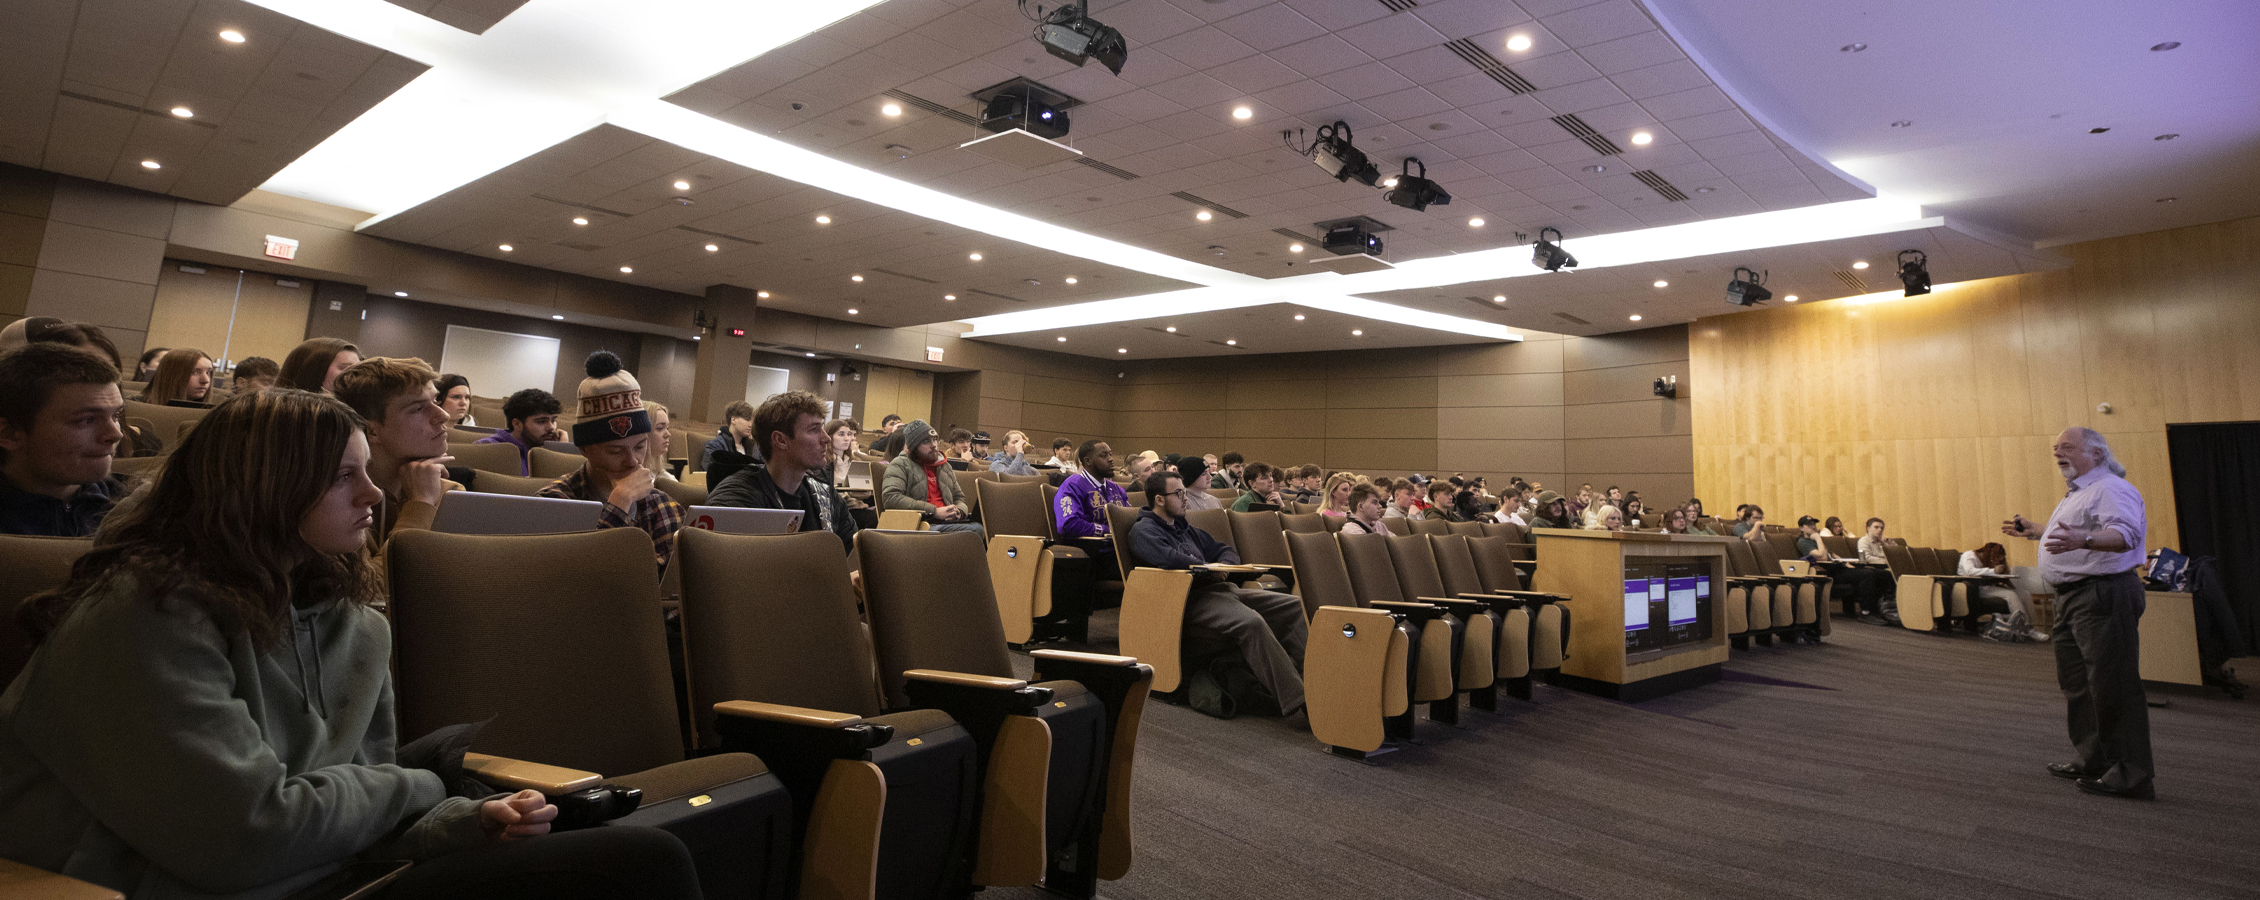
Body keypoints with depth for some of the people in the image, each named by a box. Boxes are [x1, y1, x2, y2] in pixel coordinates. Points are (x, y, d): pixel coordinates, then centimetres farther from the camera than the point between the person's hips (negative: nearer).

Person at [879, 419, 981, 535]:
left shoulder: (944, 466, 26)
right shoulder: (901, 465, 5)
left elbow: (959, 497, 34)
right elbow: (890, 498, -12)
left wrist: (959, 511, 4)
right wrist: (935, 511, -13)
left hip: (946, 523, 7)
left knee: (977, 528, -29)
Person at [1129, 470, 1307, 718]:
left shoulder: (1184, 528, 29)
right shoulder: (1143, 530, 3)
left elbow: (1225, 551, 30)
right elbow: (1166, 557, -19)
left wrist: (1224, 564, 5)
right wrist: (1206, 566, -6)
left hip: (1221, 588, 9)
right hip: (1192, 598, -9)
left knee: (1295, 606, -7)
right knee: (1251, 622, -36)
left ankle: (1308, 676, -16)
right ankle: (1294, 699, -34)